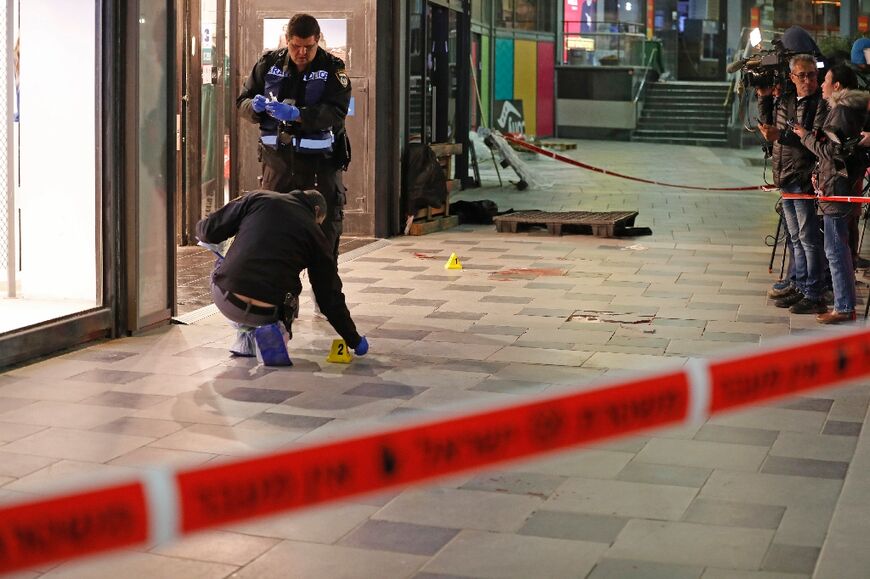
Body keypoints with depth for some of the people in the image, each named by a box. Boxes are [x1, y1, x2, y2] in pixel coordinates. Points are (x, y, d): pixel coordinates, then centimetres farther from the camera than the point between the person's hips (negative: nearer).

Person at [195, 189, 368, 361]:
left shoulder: (258, 198, 10)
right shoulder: (315, 234, 12)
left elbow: (209, 231, 9)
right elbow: (330, 297, 14)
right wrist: (354, 341, 24)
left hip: (223, 298, 0)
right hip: (266, 315, 0)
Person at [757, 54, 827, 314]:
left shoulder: (820, 103, -14)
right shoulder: (785, 100, 11)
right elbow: (769, 124, 25)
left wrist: (781, 136, -23)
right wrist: (764, 98, 13)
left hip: (805, 179, -8)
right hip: (786, 179, 8)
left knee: (808, 237, -5)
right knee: (796, 238, 16)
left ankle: (814, 296, -1)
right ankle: (800, 285, 27)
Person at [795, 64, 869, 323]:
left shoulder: (841, 111, -15)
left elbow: (833, 151, -18)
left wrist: (807, 137, -8)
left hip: (838, 188, -11)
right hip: (846, 186, 11)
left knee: (835, 249, -7)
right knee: (839, 248, 16)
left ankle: (844, 308, -4)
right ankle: (845, 303, 22)